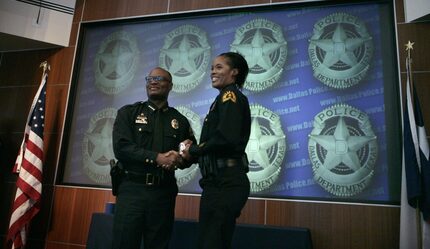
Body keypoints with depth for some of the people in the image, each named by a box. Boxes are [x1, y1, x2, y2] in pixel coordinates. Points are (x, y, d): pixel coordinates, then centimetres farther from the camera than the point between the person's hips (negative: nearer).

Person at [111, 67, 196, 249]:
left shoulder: (180, 120, 11)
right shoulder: (128, 113, 6)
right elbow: (121, 147, -7)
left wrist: (178, 159, -12)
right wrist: (157, 158, -17)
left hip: (164, 192, 2)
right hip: (132, 188, -1)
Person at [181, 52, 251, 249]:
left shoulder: (230, 95, -5)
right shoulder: (226, 99, 22)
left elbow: (226, 138, -21)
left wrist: (193, 151, -8)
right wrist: (194, 149, 4)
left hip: (225, 182, -9)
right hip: (221, 181, 9)